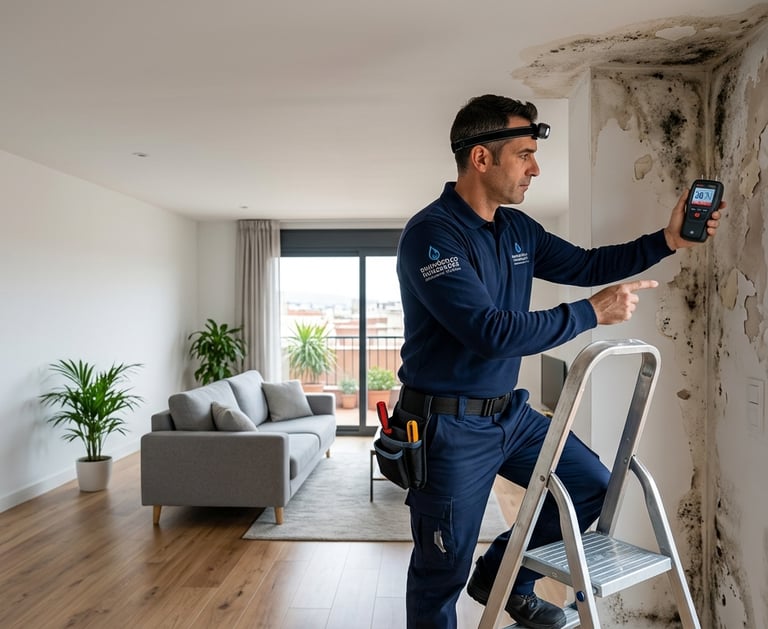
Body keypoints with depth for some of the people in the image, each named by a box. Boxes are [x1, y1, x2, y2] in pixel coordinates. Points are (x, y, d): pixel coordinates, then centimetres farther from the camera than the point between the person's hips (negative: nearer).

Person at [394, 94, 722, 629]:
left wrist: (666, 241, 5)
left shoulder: (517, 229, 5)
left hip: (510, 412, 8)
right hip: (450, 424, -8)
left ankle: (502, 577, 30)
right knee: (444, 572, 6)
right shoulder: (430, 234, -21)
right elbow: (489, 331, -28)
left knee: (593, 486, 13)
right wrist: (592, 313, -21)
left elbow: (583, 265, 16)